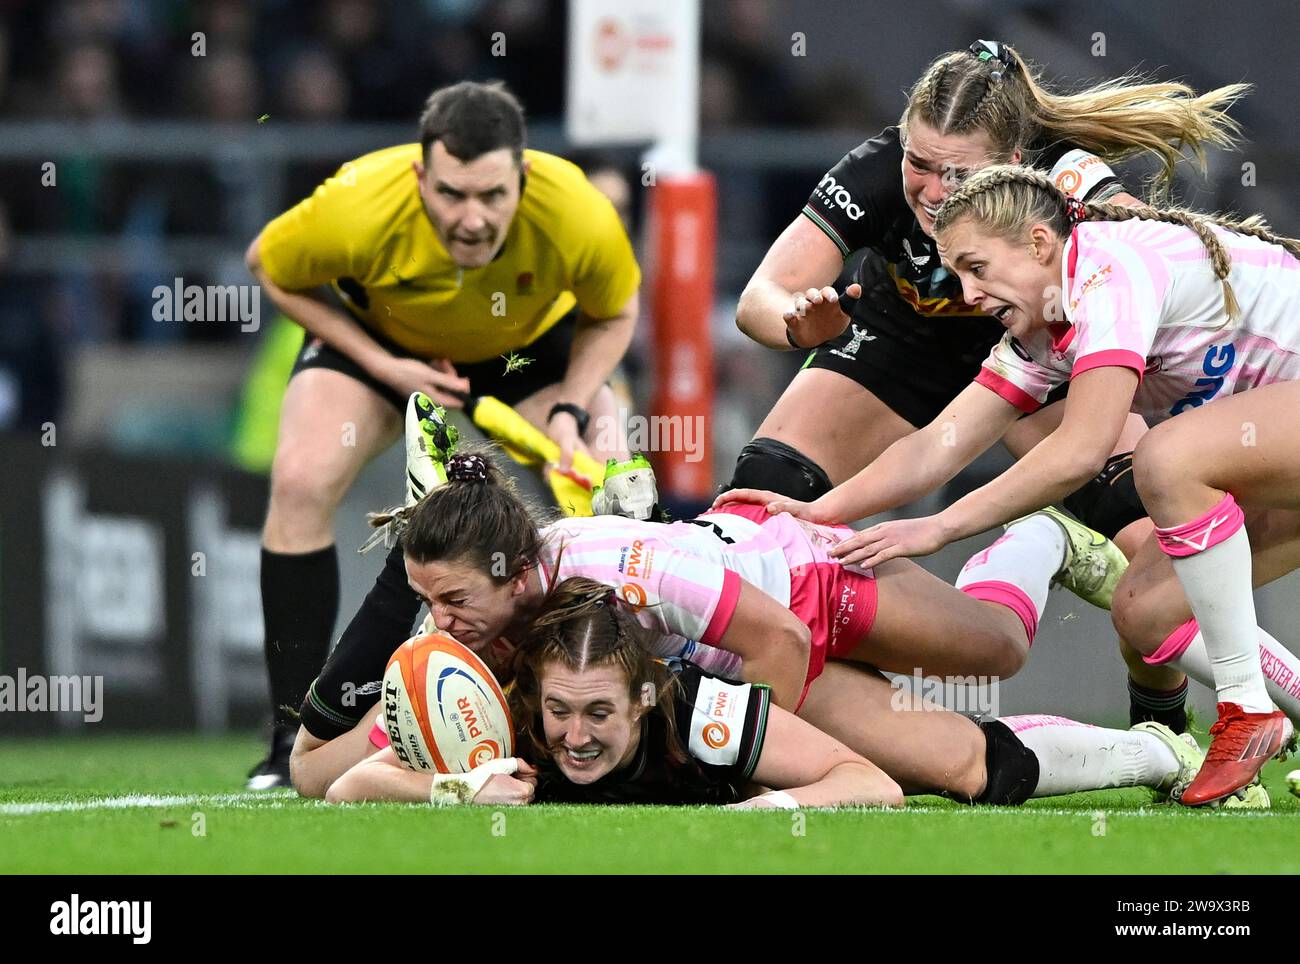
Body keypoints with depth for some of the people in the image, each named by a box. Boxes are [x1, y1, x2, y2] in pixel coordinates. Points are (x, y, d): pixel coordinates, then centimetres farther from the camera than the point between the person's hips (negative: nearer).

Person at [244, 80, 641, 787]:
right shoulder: (358, 211, -39)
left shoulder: (579, 219, -35)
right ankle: (294, 740, -13)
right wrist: (383, 367, -24)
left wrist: (571, 409, -28)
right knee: (301, 482, -24)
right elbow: (267, 267, -17)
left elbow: (613, 314, -11)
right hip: (375, 335, -1)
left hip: (531, 344, 1)